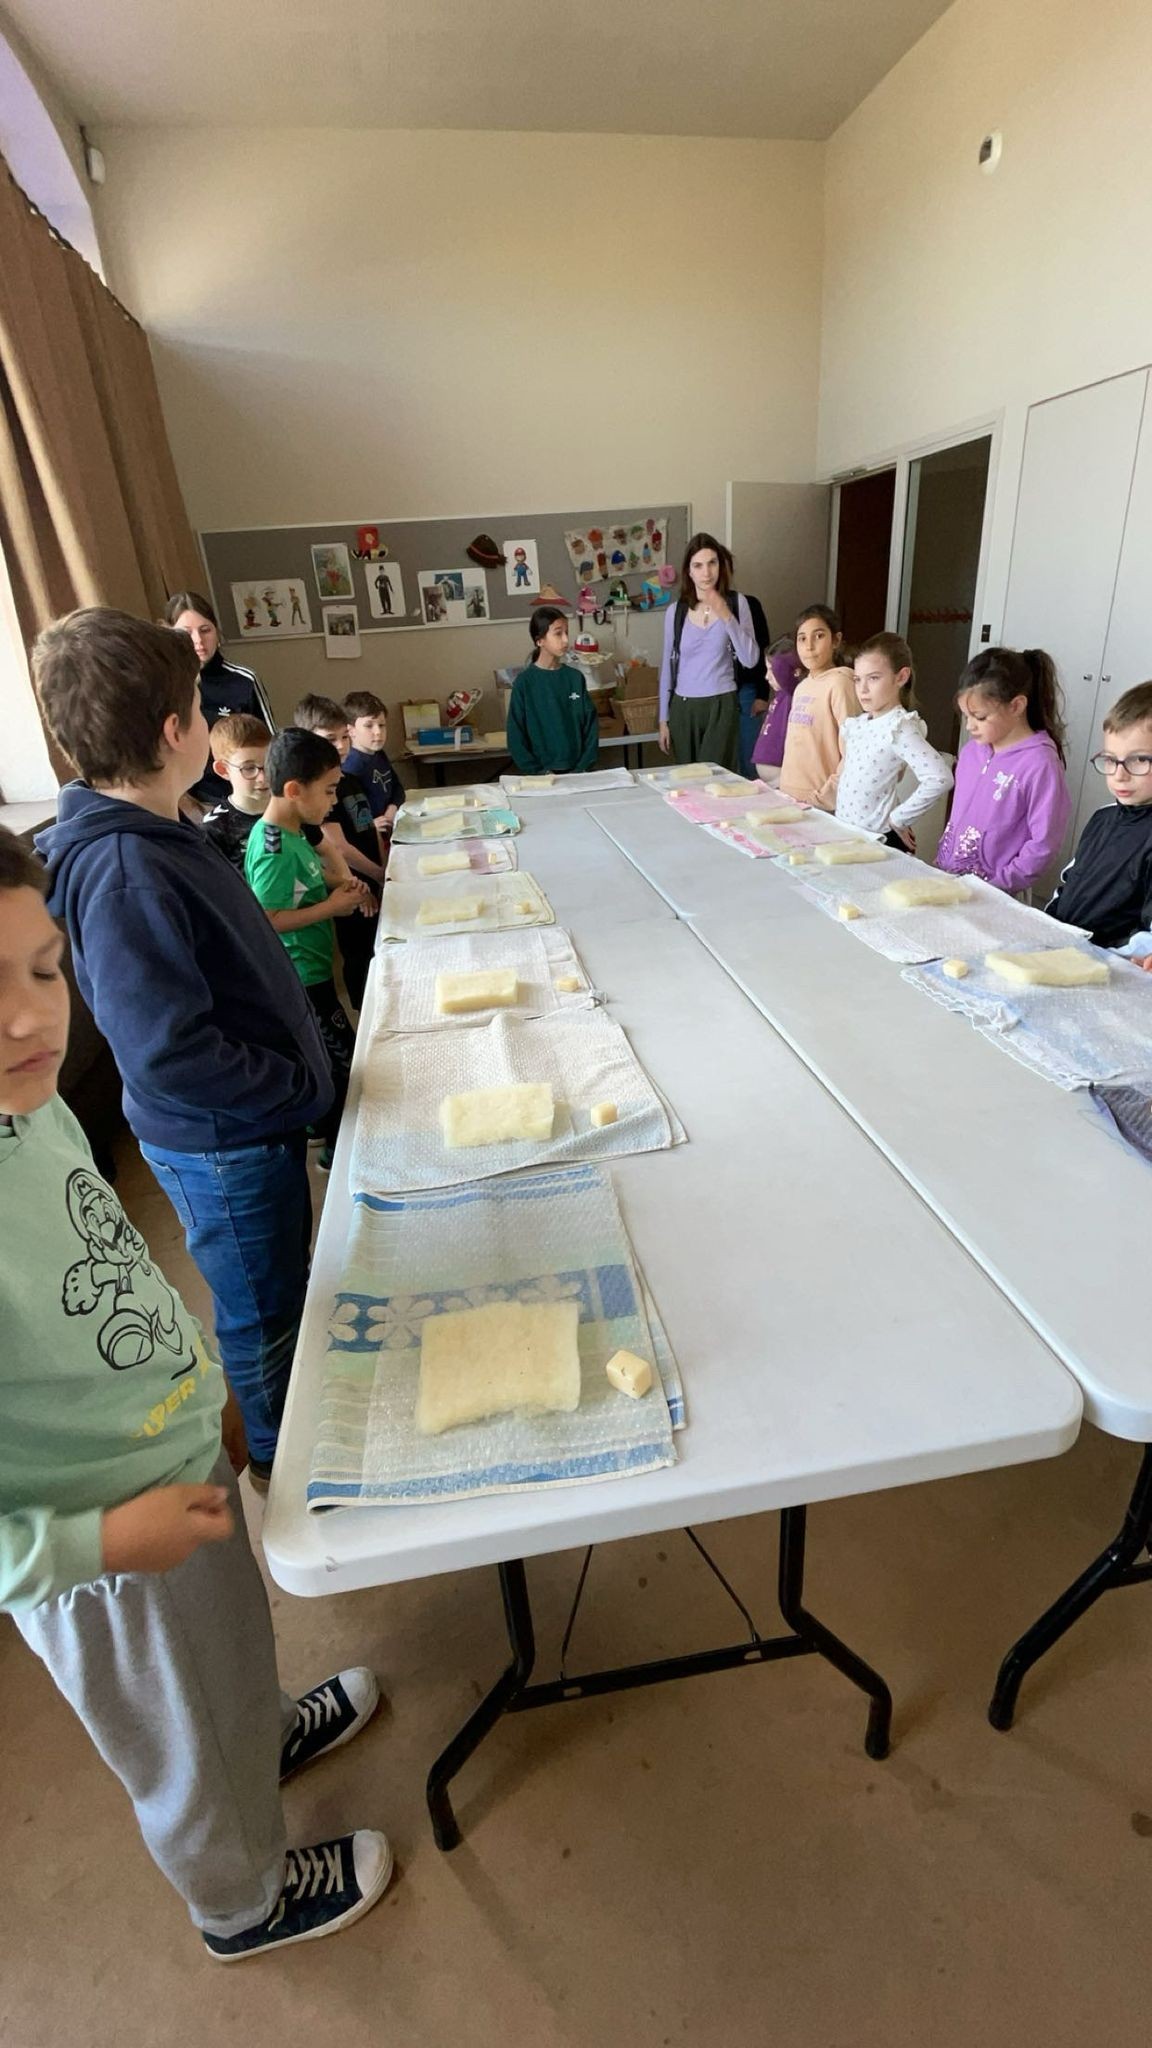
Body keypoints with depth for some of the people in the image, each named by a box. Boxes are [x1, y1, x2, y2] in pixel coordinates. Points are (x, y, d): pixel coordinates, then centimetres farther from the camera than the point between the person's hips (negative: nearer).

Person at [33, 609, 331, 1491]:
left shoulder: (156, 834, 2)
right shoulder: (123, 872, -29)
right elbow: (165, 1053, -31)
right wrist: (301, 1087, -20)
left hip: (256, 1122, 9)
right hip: (221, 1144, -9)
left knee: (286, 1283, 28)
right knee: (262, 1316, 15)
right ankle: (281, 1461, 42)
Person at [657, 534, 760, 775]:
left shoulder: (736, 603, -2)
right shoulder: (676, 611, 3)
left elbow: (750, 660, -9)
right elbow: (668, 666, 8)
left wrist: (726, 616, -18)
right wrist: (663, 719, 7)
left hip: (722, 705, -2)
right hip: (683, 707, 2)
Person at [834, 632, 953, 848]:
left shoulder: (898, 728, -17)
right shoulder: (859, 723, 5)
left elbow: (940, 778, -27)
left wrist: (898, 818, -19)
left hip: (877, 838, -7)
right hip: (844, 830, 7)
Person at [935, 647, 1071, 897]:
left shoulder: (1040, 764, -13)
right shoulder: (971, 750, 6)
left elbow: (1043, 844, -14)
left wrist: (998, 884, -14)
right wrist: (941, 861, 10)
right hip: (947, 879, 5)